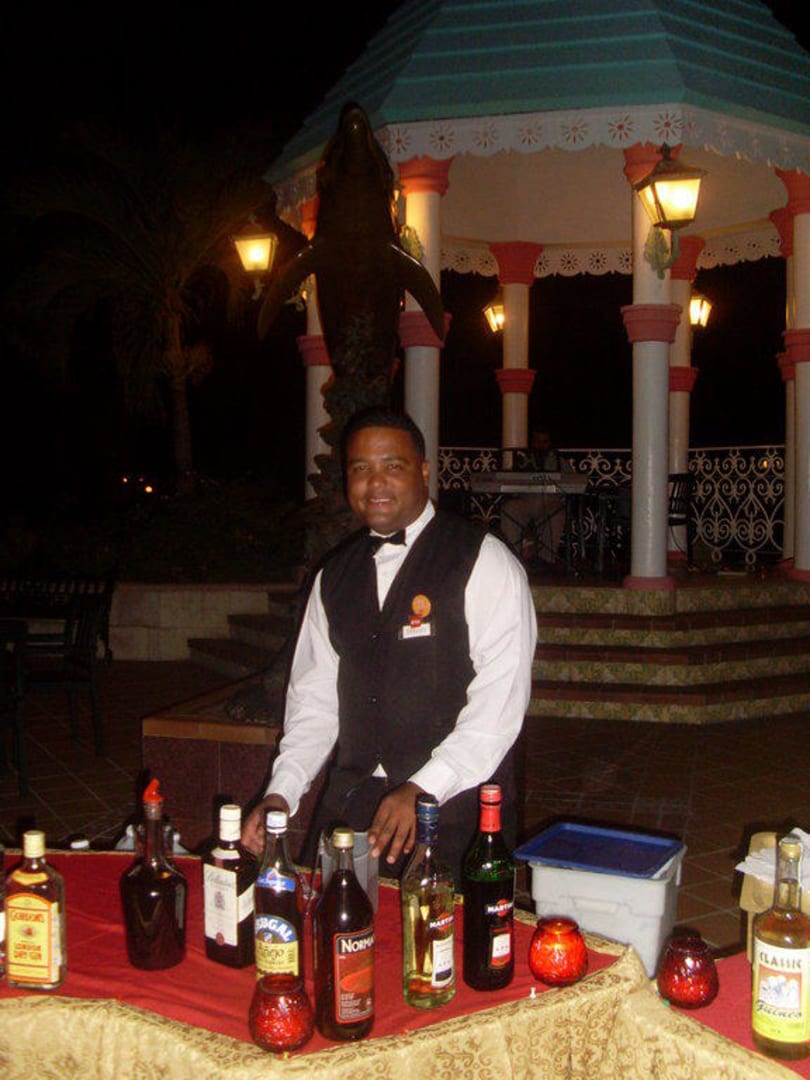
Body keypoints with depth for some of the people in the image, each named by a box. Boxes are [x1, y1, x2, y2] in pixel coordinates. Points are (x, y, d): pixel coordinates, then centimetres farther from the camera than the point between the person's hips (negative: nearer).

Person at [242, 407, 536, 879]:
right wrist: (282, 792, -1)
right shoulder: (335, 574, 12)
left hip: (455, 807, -4)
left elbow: (499, 702, -15)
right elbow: (316, 694, 11)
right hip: (352, 800, 5)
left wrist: (421, 789, -24)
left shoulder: (485, 563, -8)